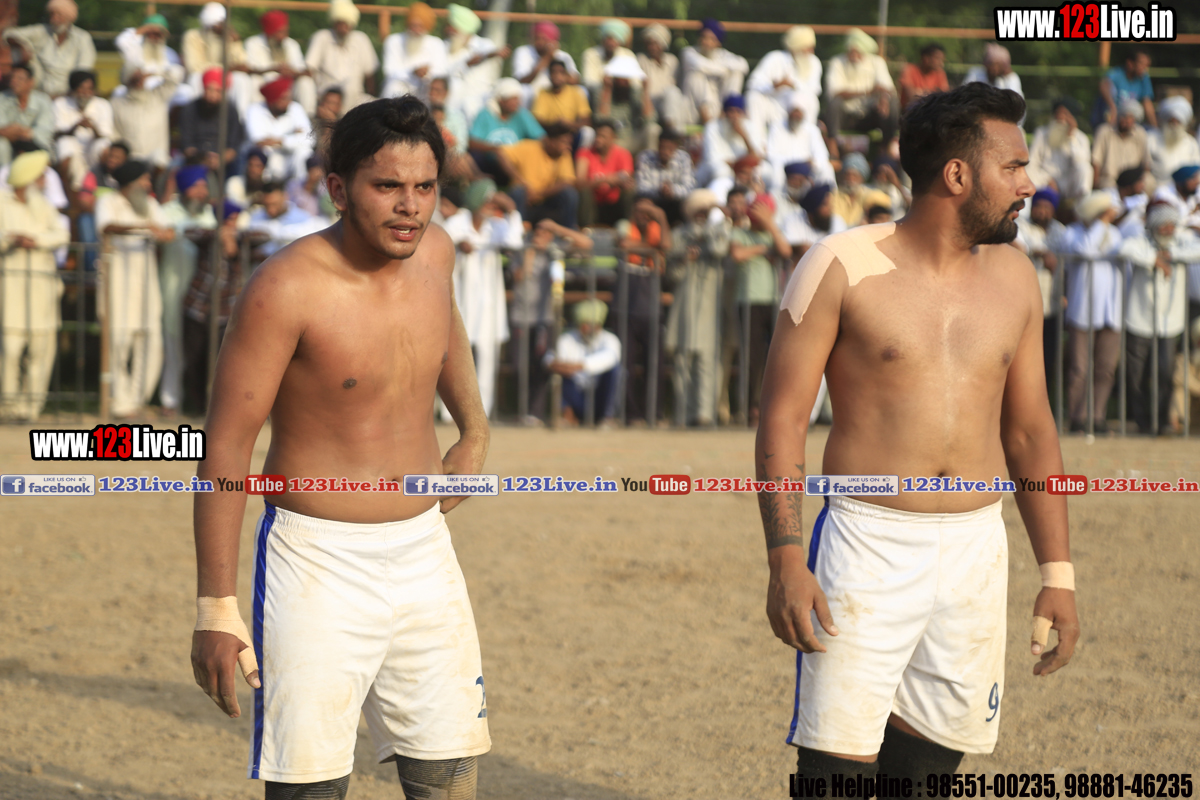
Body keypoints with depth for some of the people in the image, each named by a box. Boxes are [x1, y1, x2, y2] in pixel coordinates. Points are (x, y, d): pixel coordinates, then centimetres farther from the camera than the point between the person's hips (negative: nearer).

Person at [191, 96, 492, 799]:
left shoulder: (434, 252, 2)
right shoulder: (287, 288, -18)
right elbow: (226, 445, -16)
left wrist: (475, 431, 35)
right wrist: (216, 608, -18)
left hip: (424, 550, 6)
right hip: (319, 562, -6)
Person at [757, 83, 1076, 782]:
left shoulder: (1014, 278, 10)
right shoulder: (843, 267, -5)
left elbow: (1030, 430, 17)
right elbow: (783, 417, -5)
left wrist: (1058, 573, 13)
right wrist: (785, 559, -14)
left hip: (977, 551, 5)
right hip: (868, 546, -5)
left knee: (931, 749, 6)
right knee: (836, 764, -9)